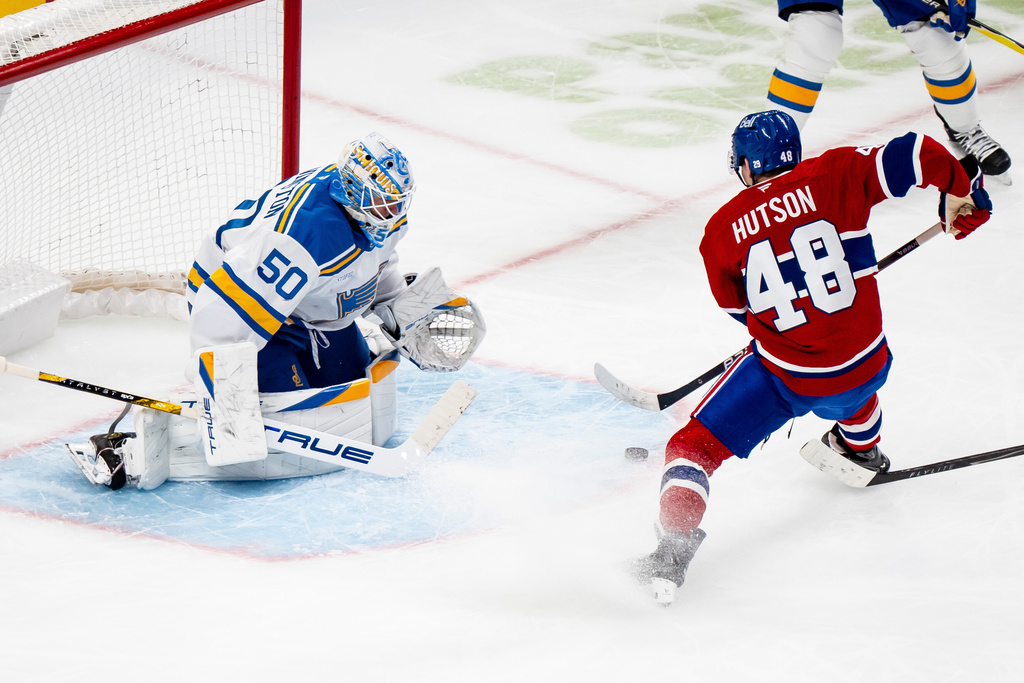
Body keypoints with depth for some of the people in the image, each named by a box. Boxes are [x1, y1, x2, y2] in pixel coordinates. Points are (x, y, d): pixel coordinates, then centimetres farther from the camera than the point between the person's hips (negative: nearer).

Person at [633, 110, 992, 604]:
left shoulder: (722, 230, -5)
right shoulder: (835, 175, -7)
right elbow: (918, 155, -16)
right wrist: (961, 191, 3)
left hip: (785, 378, -3)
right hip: (865, 368, 3)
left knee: (695, 447, 5)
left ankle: (673, 548, -15)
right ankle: (861, 448, 66)